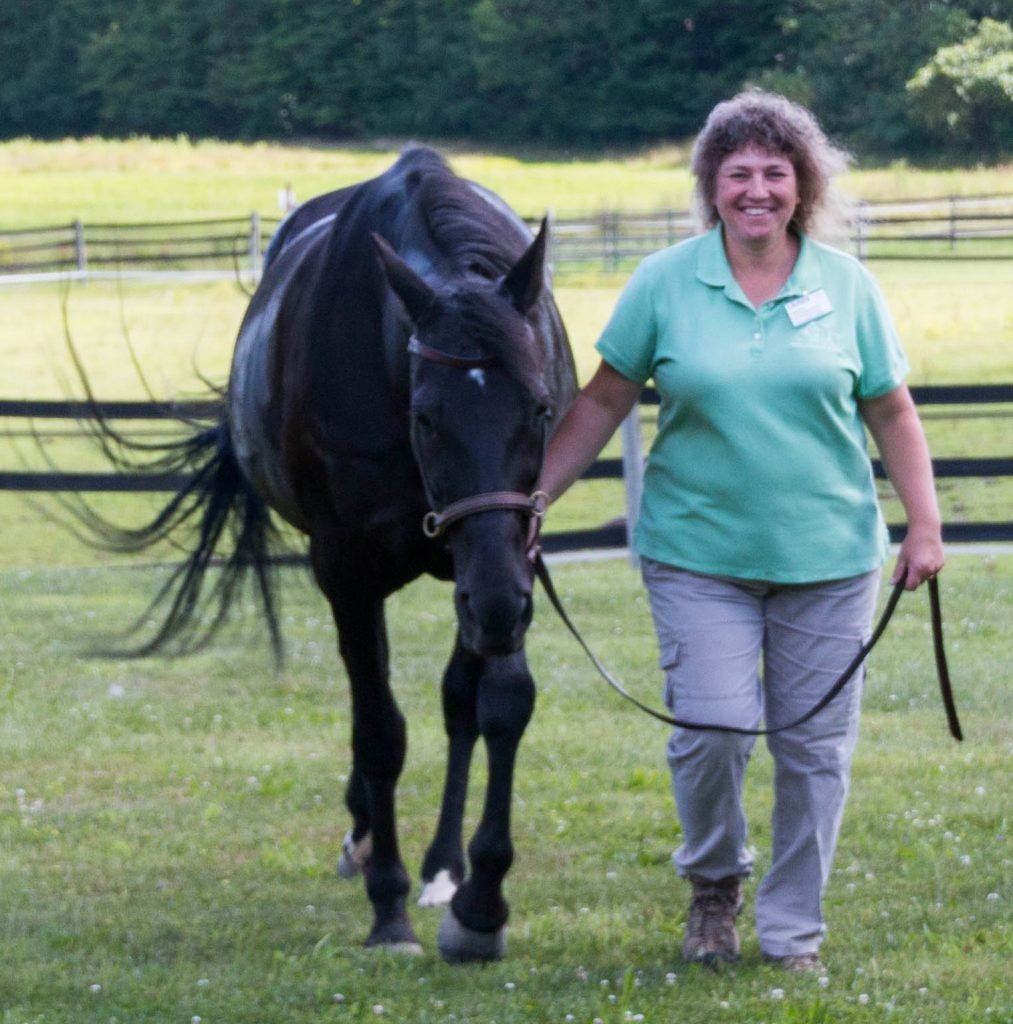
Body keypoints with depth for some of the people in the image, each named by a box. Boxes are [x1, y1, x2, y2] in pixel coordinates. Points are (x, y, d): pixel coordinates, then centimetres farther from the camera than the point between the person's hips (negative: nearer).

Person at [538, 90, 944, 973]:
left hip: (828, 558, 1)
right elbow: (602, 405, 4)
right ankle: (713, 880, 19)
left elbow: (892, 413, 6)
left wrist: (924, 525, -2)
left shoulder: (847, 287, 2)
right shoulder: (664, 284, -1)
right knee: (713, 727, -10)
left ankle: (794, 932, 18)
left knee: (815, 745, 4)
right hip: (699, 553, -1)